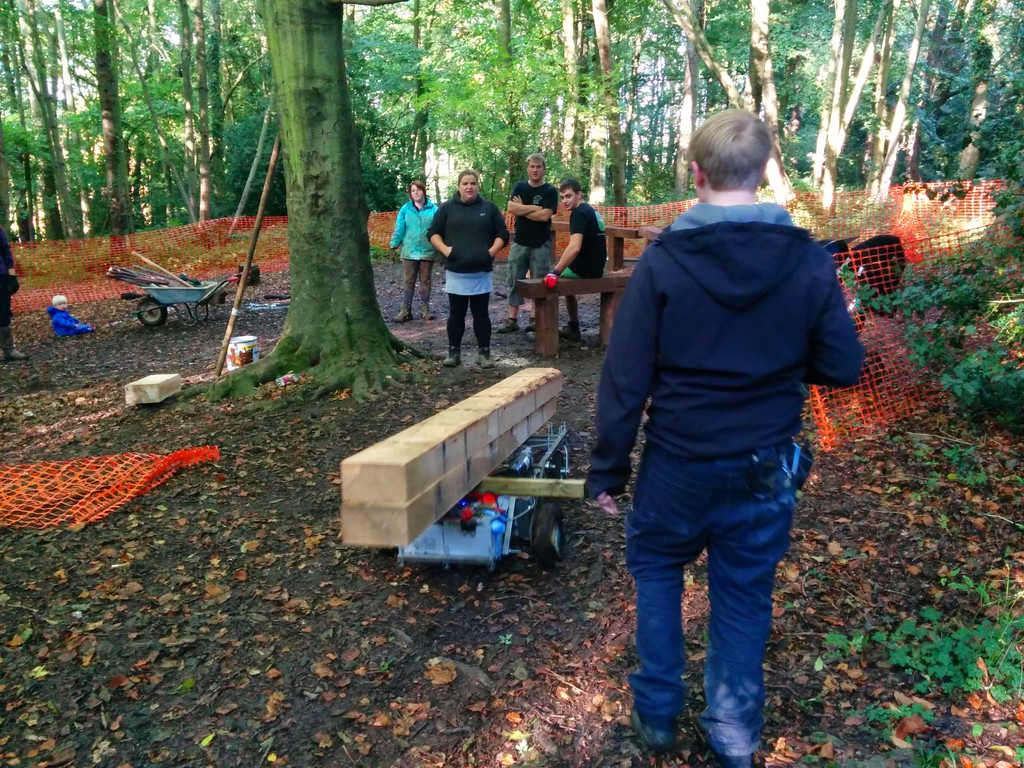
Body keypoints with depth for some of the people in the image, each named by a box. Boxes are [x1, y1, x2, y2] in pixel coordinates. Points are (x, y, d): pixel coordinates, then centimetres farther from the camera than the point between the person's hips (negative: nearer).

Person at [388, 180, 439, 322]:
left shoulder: (433, 209, -1)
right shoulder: (405, 209, 0)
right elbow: (399, 228, -2)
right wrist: (394, 243, -12)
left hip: (427, 251, 0)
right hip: (409, 251, 0)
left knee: (425, 281, 11)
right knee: (409, 281, 4)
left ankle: (425, 308, 20)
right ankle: (405, 310, 7)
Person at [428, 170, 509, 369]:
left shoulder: (489, 207, 6)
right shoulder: (447, 207, 5)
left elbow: (502, 234, 8)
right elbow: (433, 233, 7)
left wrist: (492, 250, -8)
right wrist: (445, 249, -10)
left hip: (482, 272, 0)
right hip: (456, 272, 0)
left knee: (481, 313, 5)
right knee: (456, 313, 7)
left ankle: (484, 352, 11)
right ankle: (454, 352, 16)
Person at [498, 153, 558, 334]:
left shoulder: (550, 191, -3)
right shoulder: (519, 187, 7)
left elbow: (545, 216, -16)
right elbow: (511, 207, -9)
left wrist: (522, 209, -8)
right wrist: (534, 207, -13)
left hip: (540, 244, -3)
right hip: (519, 242, 3)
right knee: (515, 280, 3)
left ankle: (536, 318, 13)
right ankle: (512, 320, 7)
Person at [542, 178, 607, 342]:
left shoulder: (578, 213, -17)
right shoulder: (591, 211, 14)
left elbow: (575, 248, -30)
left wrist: (555, 272, -28)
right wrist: (560, 267, 30)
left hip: (584, 268, -9)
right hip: (595, 267, 9)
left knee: (547, 278, 7)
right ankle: (573, 328, 28)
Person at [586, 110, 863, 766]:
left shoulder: (663, 260, -13)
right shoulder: (809, 260, -8)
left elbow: (625, 381, -12)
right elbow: (844, 368, -3)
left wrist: (607, 469, -2)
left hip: (678, 464, -1)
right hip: (767, 469, 2)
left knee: (656, 568, 23)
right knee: (745, 596, 17)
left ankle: (657, 714, 31)